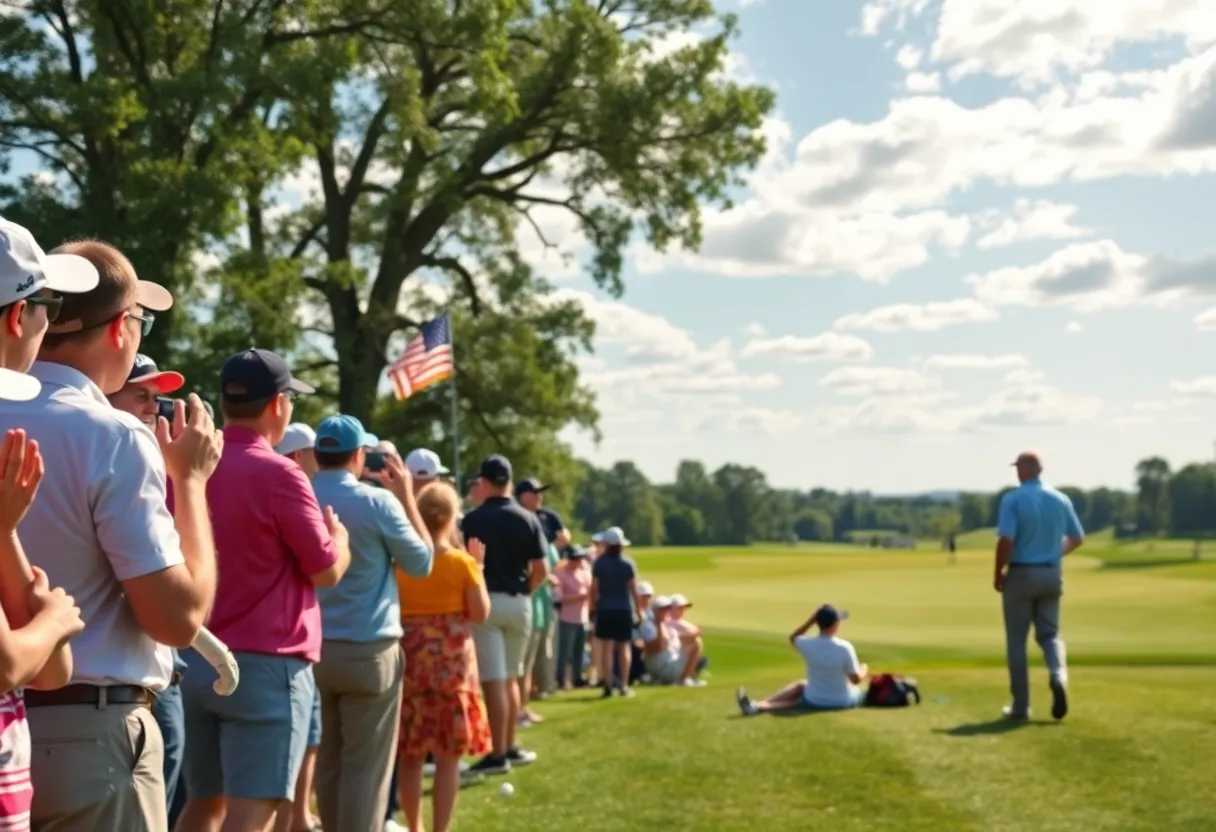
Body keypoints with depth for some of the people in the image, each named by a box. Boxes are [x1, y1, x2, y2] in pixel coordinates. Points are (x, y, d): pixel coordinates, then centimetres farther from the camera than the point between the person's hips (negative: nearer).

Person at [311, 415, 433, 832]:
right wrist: (406, 496, 6)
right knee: (365, 765, 2)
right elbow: (422, 563, -1)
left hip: (313, 648, 5)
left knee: (328, 762, 15)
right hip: (368, 652, -5)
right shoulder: (378, 502, -13)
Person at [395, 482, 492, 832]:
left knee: (410, 755, 11)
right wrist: (479, 567, 7)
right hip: (452, 660, -2)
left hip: (410, 660, 2)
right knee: (448, 757, 3)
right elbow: (480, 614, -1)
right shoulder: (462, 562, -6)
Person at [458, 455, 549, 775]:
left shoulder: (472, 520, -7)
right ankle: (509, 748, 23)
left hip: (485, 602, -4)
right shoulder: (528, 519, 3)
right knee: (510, 678, 17)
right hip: (519, 603, 4)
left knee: (493, 680, -4)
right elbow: (541, 571, 0)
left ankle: (498, 755, -4)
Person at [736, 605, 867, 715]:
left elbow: (793, 638, 12)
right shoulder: (845, 647, -20)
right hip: (844, 702, -2)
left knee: (801, 685, 29)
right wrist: (864, 671, 10)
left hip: (815, 702, 2)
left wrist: (813, 618, 3)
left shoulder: (808, 645, -13)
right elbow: (856, 679, -12)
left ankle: (758, 706, 5)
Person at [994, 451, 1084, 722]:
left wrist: (998, 574, -7)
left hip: (1021, 574, -4)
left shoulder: (1012, 499, -12)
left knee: (1017, 641, 6)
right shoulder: (1060, 499, 4)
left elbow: (1006, 540, -20)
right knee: (1049, 634, 15)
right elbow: (1077, 538, 11)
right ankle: (1058, 676, -15)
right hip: (1051, 575, 4)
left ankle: (1021, 705, 8)